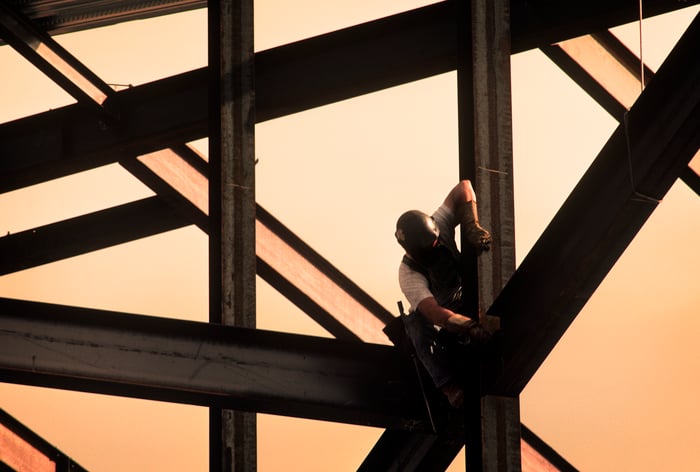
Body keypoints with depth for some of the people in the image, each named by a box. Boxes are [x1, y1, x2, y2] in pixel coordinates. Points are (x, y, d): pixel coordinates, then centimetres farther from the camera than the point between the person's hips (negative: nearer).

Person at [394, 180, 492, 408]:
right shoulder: (408, 273, -33)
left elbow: (463, 188, -27)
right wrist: (470, 327, -61)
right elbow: (433, 312, -46)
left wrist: (472, 227, -41)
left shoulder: (439, 226, -22)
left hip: (462, 305, 4)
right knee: (417, 323, -38)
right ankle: (450, 387, -47)